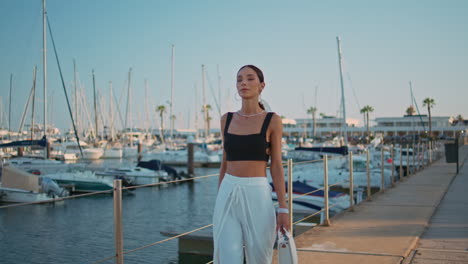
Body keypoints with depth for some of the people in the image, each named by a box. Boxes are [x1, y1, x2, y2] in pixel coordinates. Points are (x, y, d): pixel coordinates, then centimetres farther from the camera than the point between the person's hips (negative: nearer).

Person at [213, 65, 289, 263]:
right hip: (228, 196, 2)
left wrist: (283, 209, -7)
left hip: (257, 196, -2)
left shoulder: (272, 121, -1)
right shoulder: (227, 120, 9)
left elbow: (276, 166, -2)